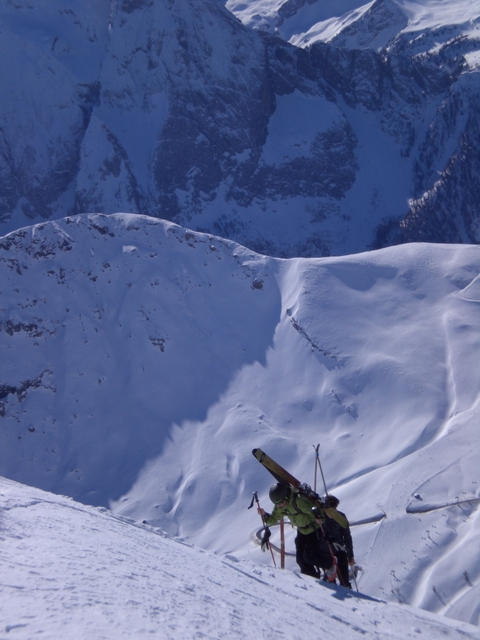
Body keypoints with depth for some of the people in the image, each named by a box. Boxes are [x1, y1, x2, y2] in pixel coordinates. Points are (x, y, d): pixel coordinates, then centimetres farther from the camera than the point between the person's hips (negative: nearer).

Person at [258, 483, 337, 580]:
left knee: (309, 556, -13)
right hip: (302, 531, 8)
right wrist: (264, 515, -17)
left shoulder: (299, 500, -33)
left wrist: (318, 516, -62)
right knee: (300, 559, 4)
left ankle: (331, 563, 14)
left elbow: (312, 508, -41)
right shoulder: (279, 507, -8)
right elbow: (273, 520, 1)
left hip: (315, 529, -8)